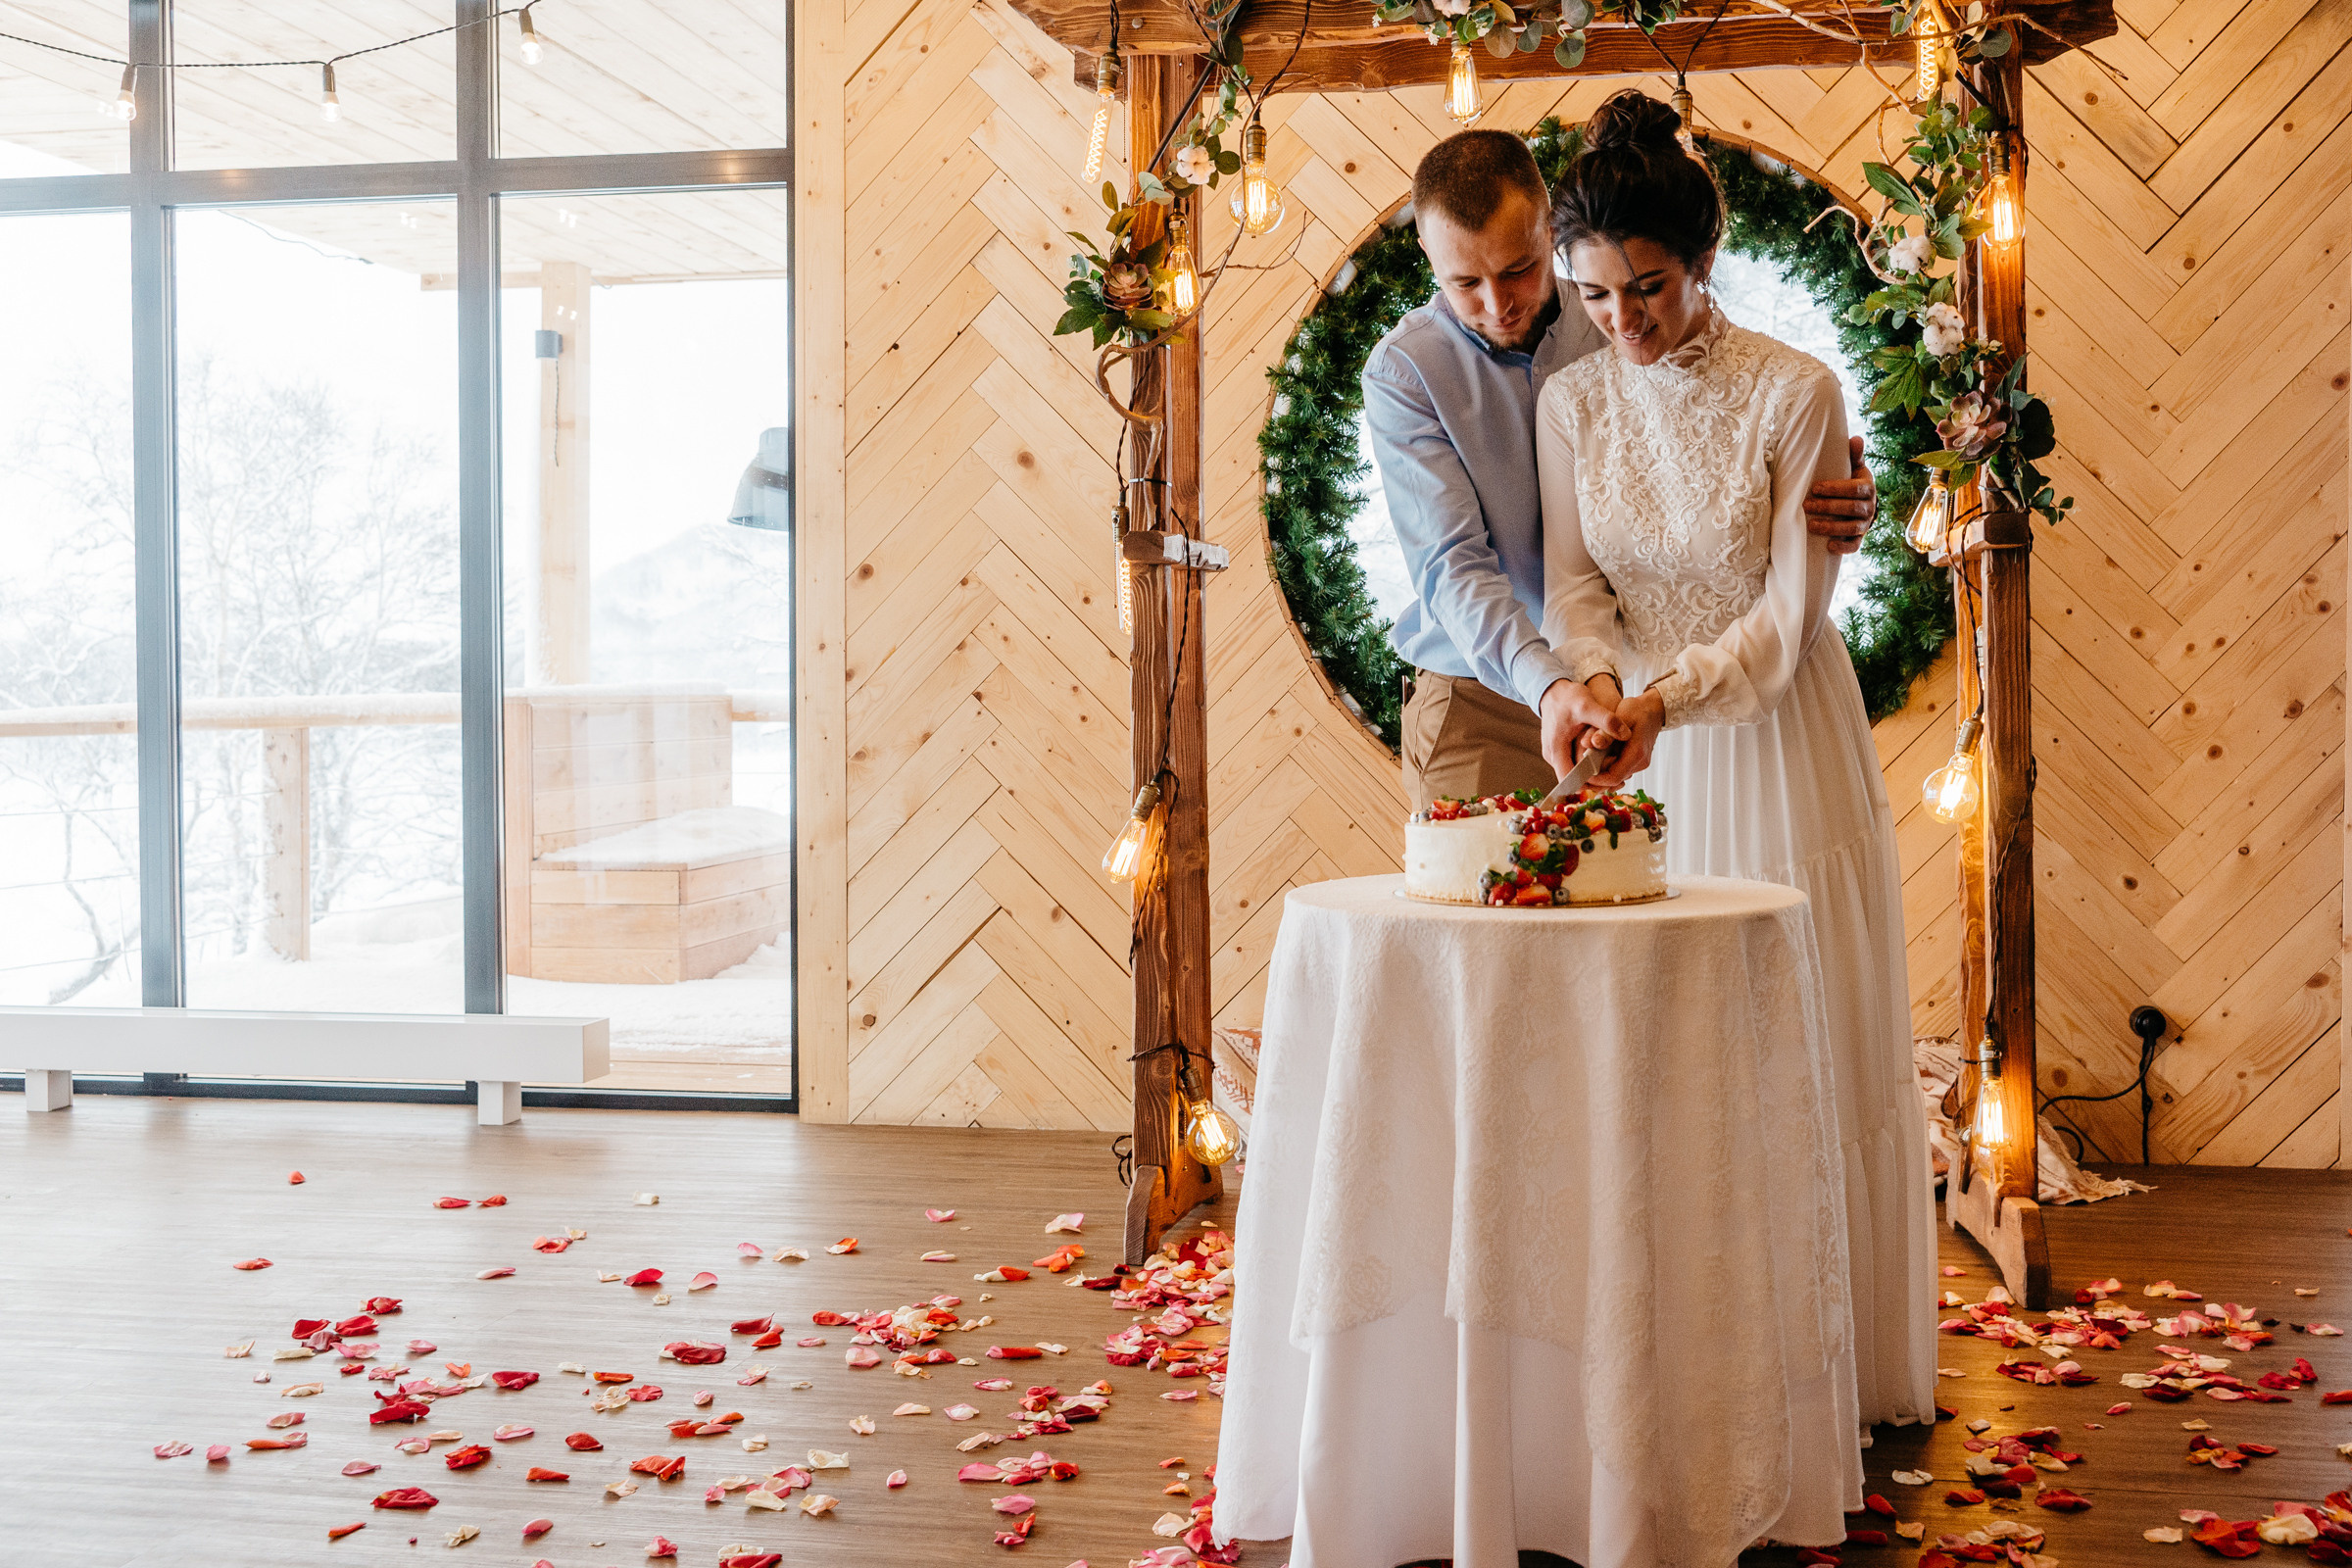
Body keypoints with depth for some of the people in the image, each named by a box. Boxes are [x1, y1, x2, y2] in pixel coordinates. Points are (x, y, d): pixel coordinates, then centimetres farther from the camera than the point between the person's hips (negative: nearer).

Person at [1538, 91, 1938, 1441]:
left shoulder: (1794, 392, -12)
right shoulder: (1574, 401, 1)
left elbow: (1790, 611, -14)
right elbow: (1574, 582, -1)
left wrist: (1669, 698, -28)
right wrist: (1597, 680, -22)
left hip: (1782, 742, -3)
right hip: (1646, 745, 4)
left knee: (1809, 1045, 3)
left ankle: (1832, 1358, 19)